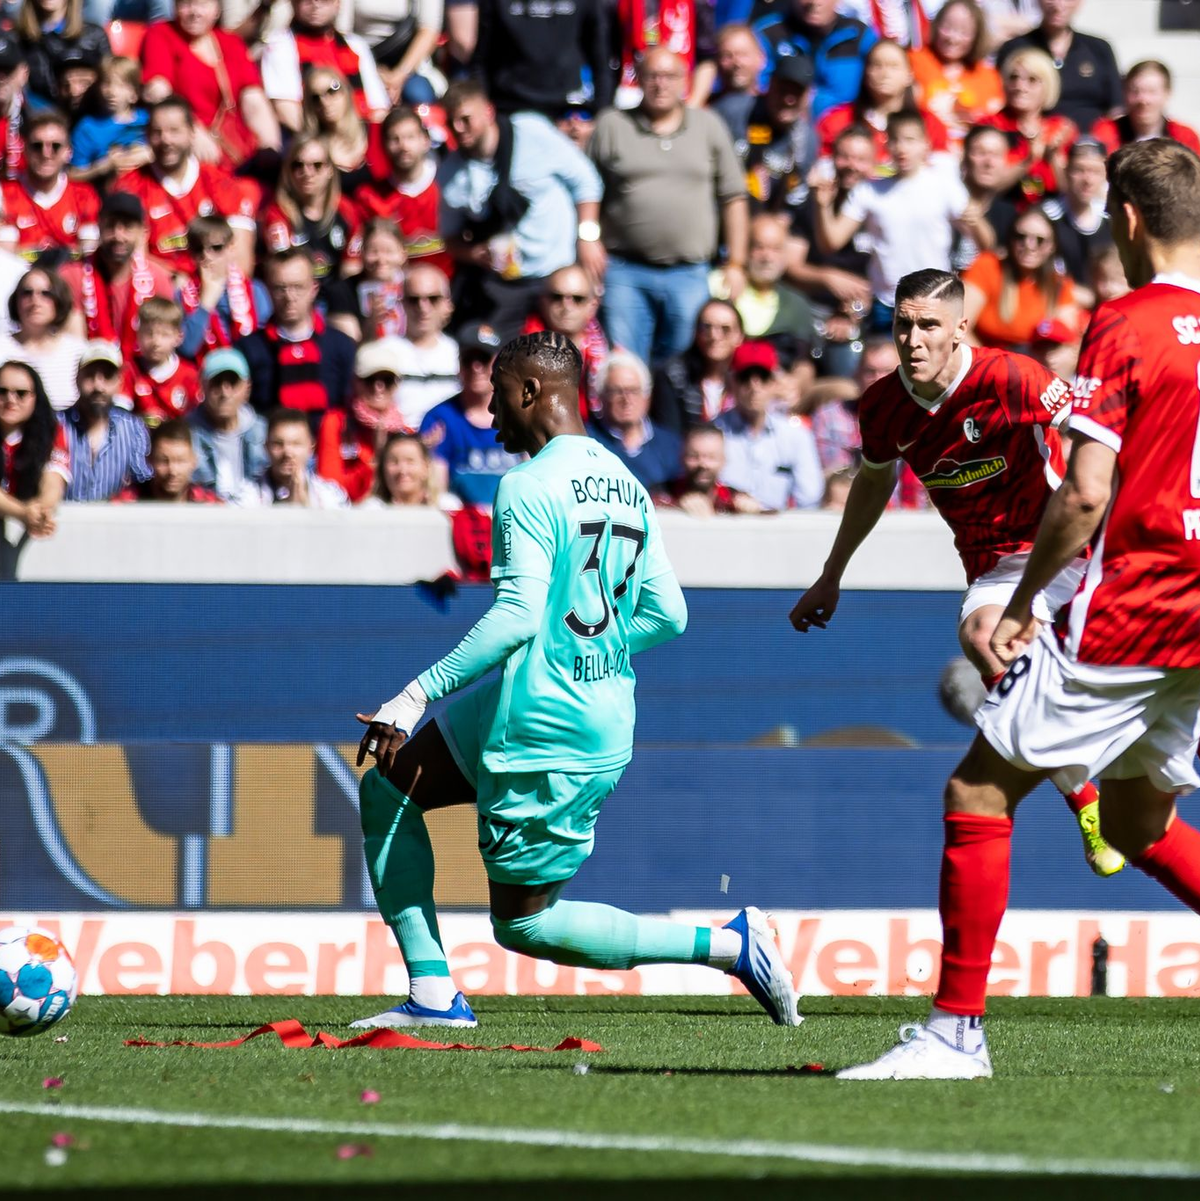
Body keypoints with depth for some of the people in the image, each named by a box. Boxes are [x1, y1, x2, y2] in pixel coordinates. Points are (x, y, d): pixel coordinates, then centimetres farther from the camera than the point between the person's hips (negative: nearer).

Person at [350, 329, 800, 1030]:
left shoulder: (528, 488, -15)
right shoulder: (625, 485, 11)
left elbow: (516, 618, -24)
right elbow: (667, 615, 12)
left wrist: (414, 699, -21)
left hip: (547, 733, -10)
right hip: (607, 718, 10)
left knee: (524, 924, 4)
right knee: (386, 788, 17)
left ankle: (729, 945, -2)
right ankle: (433, 994, 11)